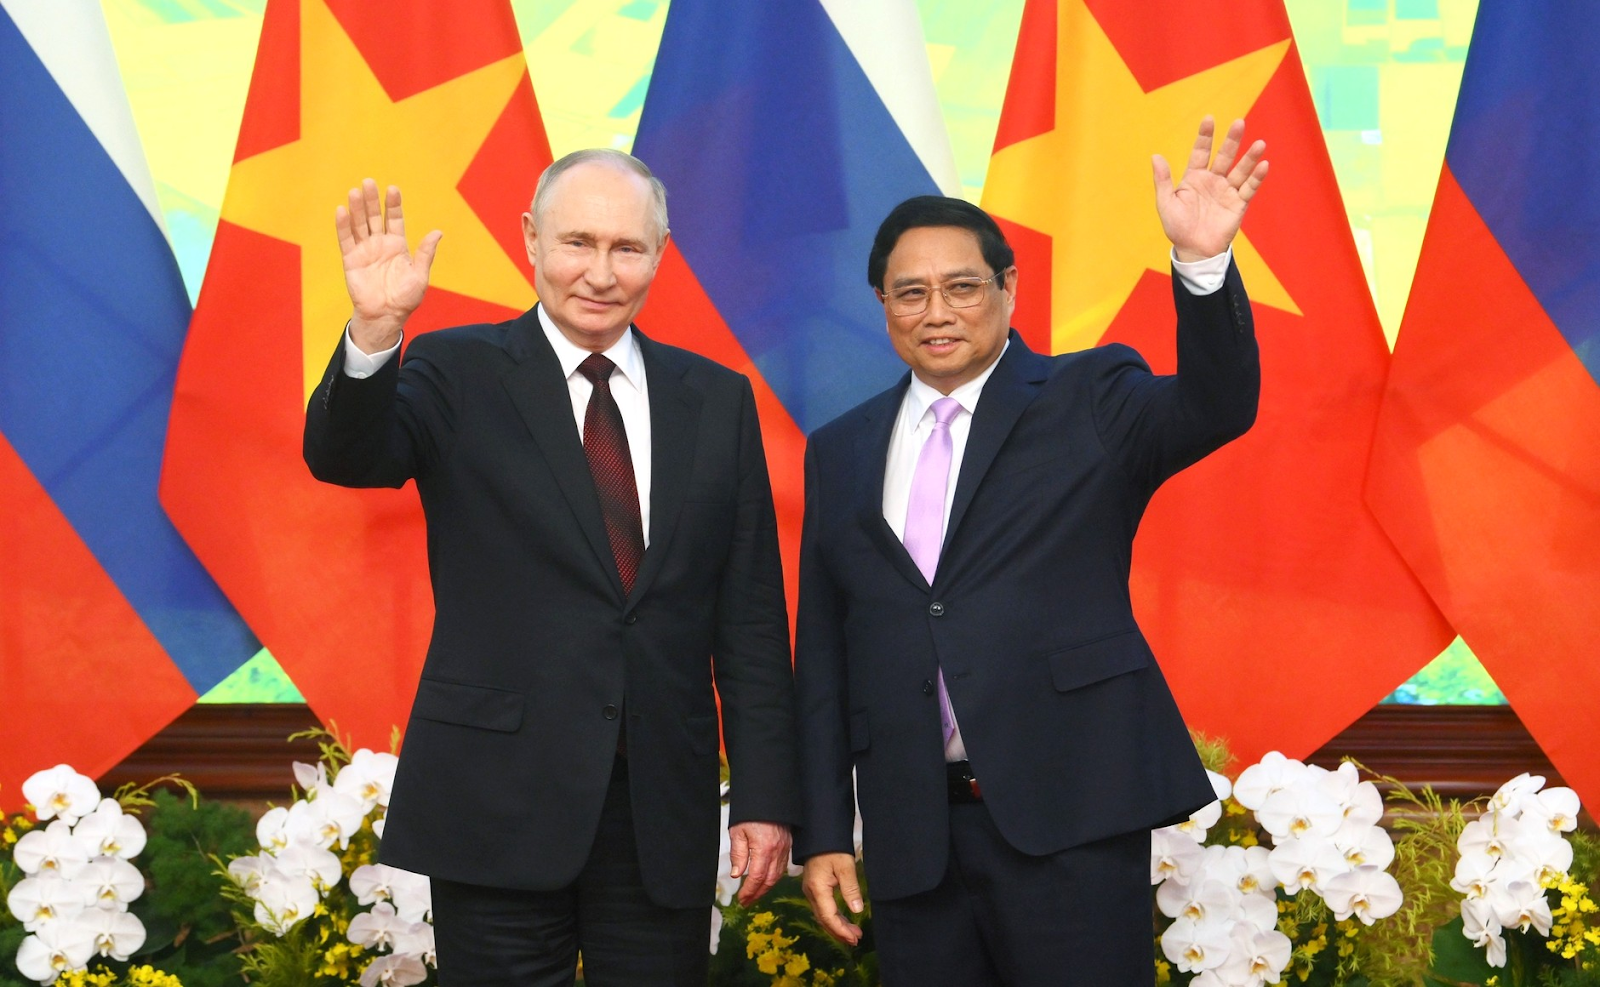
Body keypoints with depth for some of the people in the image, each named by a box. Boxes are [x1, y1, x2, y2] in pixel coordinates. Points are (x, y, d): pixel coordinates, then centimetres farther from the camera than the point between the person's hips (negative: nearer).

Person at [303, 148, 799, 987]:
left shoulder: (716, 400, 9)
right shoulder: (460, 374, 1)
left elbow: (750, 615, 8)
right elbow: (345, 458, -17)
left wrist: (765, 794, 4)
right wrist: (374, 331, -36)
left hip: (664, 807, 3)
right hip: (500, 804, -2)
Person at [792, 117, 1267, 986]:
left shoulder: (1089, 402, 4)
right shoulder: (840, 452, 13)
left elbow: (1216, 409, -16)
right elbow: (822, 655, 13)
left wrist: (1203, 262, -33)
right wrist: (822, 834, 9)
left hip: (1068, 815, -3)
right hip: (912, 836, 4)